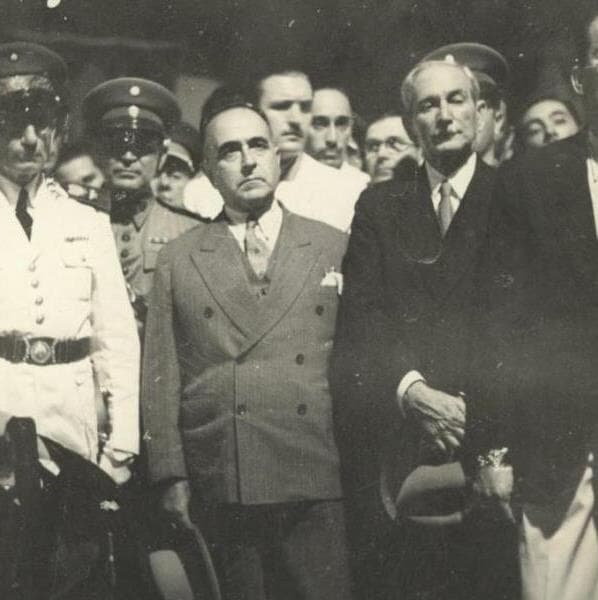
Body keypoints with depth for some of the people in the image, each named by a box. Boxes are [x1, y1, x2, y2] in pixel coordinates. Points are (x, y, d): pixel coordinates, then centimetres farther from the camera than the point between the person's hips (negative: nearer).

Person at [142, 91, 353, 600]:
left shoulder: (335, 248, 9)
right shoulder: (178, 260, 9)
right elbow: (161, 375, 5)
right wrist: (172, 475, -1)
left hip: (317, 486, 0)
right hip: (221, 494, 0)